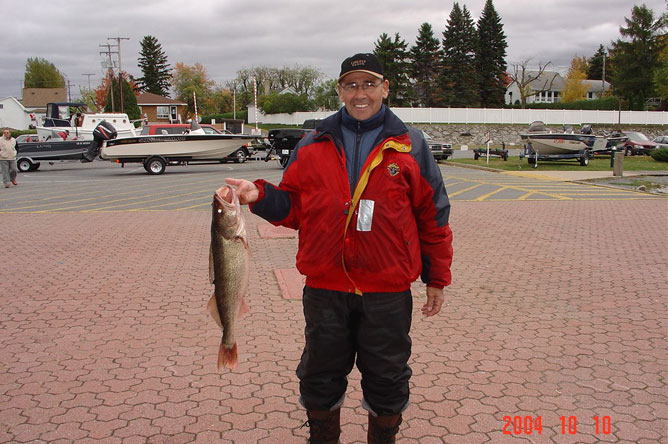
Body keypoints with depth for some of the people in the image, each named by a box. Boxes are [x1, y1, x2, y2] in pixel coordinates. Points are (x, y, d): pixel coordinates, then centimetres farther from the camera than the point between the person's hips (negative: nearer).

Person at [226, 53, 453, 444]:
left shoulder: (410, 146, 2)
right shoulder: (313, 145, 5)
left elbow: (433, 215, 4)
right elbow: (293, 206, 9)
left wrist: (437, 278, 5)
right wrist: (260, 195, -11)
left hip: (388, 291, -1)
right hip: (324, 287, 2)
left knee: (387, 380, 13)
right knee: (321, 378, 15)